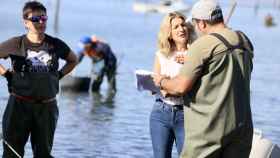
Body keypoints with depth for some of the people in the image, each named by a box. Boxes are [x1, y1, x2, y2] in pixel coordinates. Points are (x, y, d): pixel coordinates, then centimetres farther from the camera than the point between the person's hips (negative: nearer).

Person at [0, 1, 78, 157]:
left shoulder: (56, 45, 3)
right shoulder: (16, 44, -4)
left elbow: (73, 60, 21)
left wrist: (59, 75, 9)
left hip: (47, 107, 2)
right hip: (19, 105, -2)